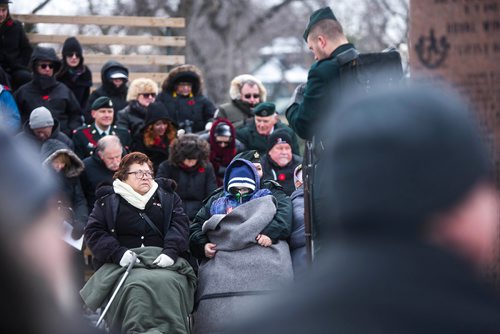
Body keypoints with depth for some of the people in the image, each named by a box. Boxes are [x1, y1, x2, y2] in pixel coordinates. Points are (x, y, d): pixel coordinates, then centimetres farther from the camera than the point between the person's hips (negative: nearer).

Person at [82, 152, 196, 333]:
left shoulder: (168, 197, 20)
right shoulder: (107, 201, 16)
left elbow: (180, 224, 8)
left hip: (163, 261, 1)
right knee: (136, 287, -35)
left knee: (167, 284, -33)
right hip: (124, 263, -1)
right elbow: (93, 231, 6)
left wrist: (170, 252, -11)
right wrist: (118, 253, -11)